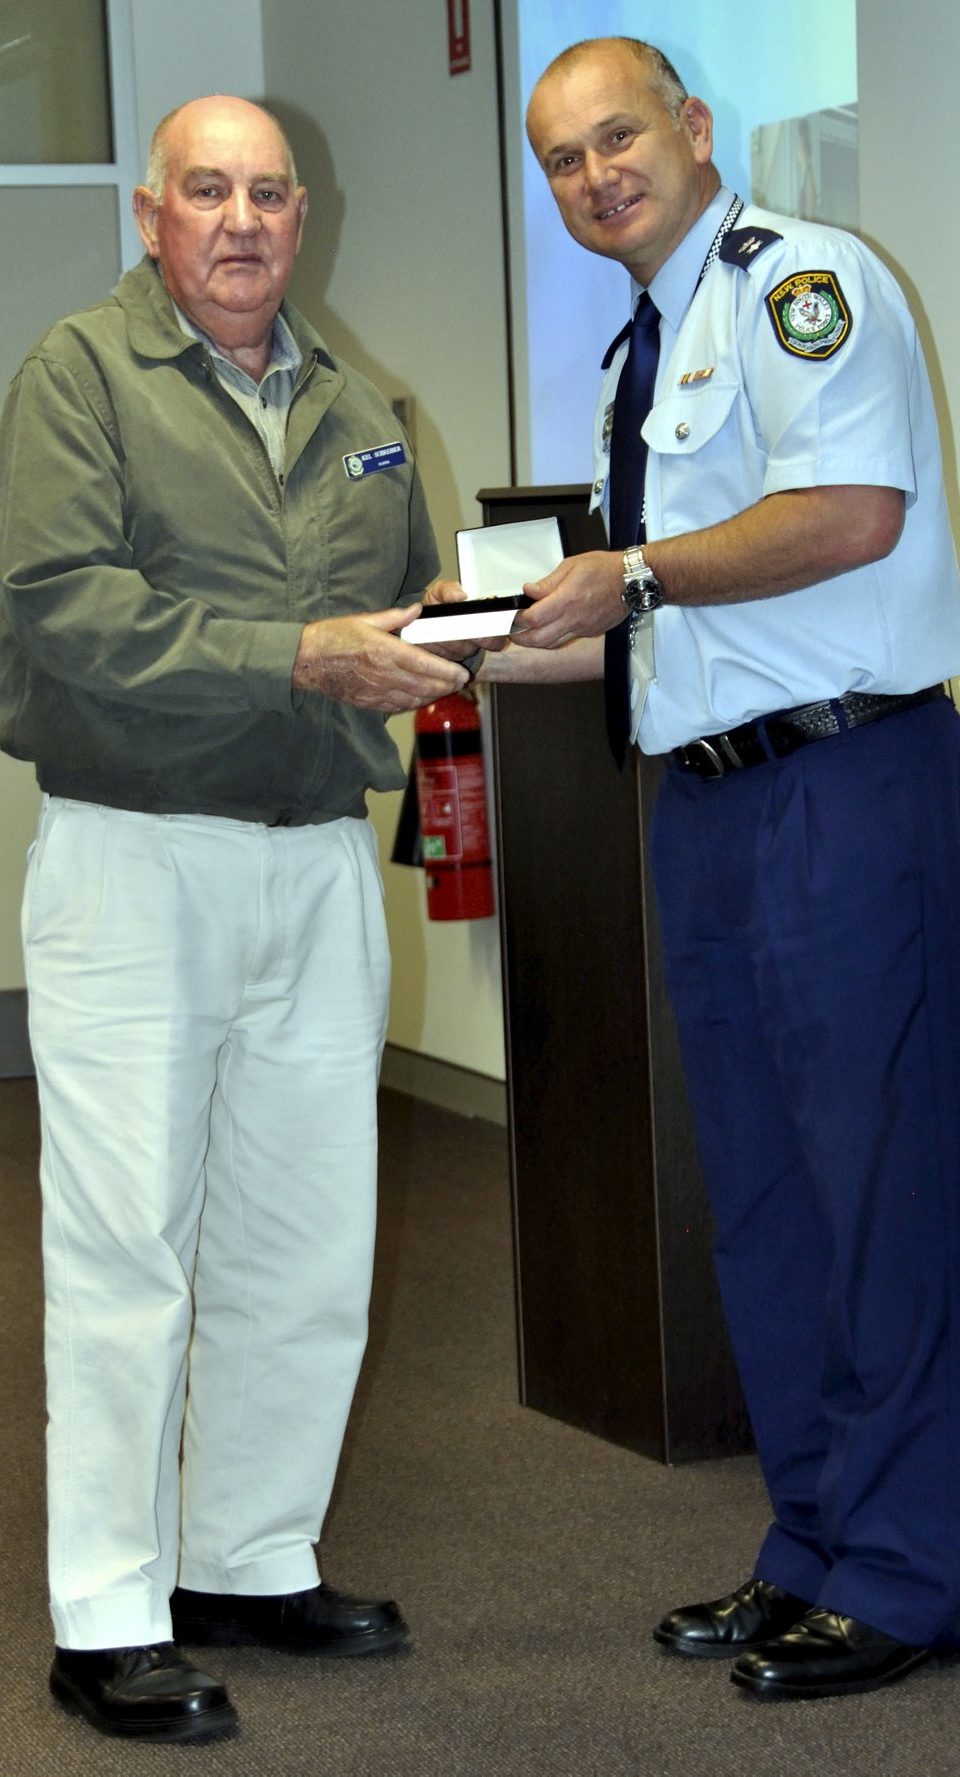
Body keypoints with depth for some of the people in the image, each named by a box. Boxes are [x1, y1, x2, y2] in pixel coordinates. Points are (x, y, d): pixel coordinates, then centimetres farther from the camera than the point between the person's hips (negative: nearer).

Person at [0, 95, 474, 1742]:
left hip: (321, 859, 6)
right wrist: (296, 658, -20)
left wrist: (426, 646, 1)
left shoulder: (352, 403, 16)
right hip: (135, 858, -6)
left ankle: (250, 1561, 24)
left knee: (307, 1244, 10)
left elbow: (413, 595, 25)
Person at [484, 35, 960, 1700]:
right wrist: (512, 643, 13)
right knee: (759, 1190, 14)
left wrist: (636, 572, -13)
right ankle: (811, 1550, 25)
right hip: (705, 802, 10)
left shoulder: (797, 279, -7)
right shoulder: (639, 362, 20)